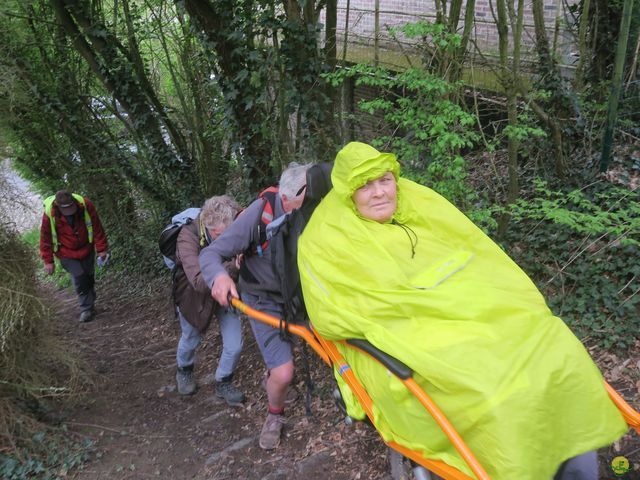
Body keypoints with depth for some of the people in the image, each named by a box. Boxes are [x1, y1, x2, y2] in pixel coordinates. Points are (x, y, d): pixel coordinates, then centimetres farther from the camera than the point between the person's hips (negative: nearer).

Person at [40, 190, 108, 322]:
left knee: (89, 277, 11)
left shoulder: (85, 205, -22)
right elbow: (45, 238, -11)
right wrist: (48, 261, -7)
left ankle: (90, 305, 30)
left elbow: (97, 227, -12)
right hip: (67, 254, -2)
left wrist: (102, 248, -9)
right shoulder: (49, 214, -23)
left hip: (86, 249, 2)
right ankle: (86, 309, -1)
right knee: (79, 277, -13)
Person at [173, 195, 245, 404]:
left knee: (234, 346, -1)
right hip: (194, 296, -2)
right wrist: (232, 266, -57)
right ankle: (184, 371, 56)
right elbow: (200, 282, -46)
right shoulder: (188, 237, -36)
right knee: (190, 340, 22)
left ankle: (223, 384, 30)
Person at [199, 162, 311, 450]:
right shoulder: (260, 214, -29)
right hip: (266, 301, -4)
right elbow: (210, 254, -24)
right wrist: (219, 275, -44)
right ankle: (274, 414, 22)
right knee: (283, 373, -13)